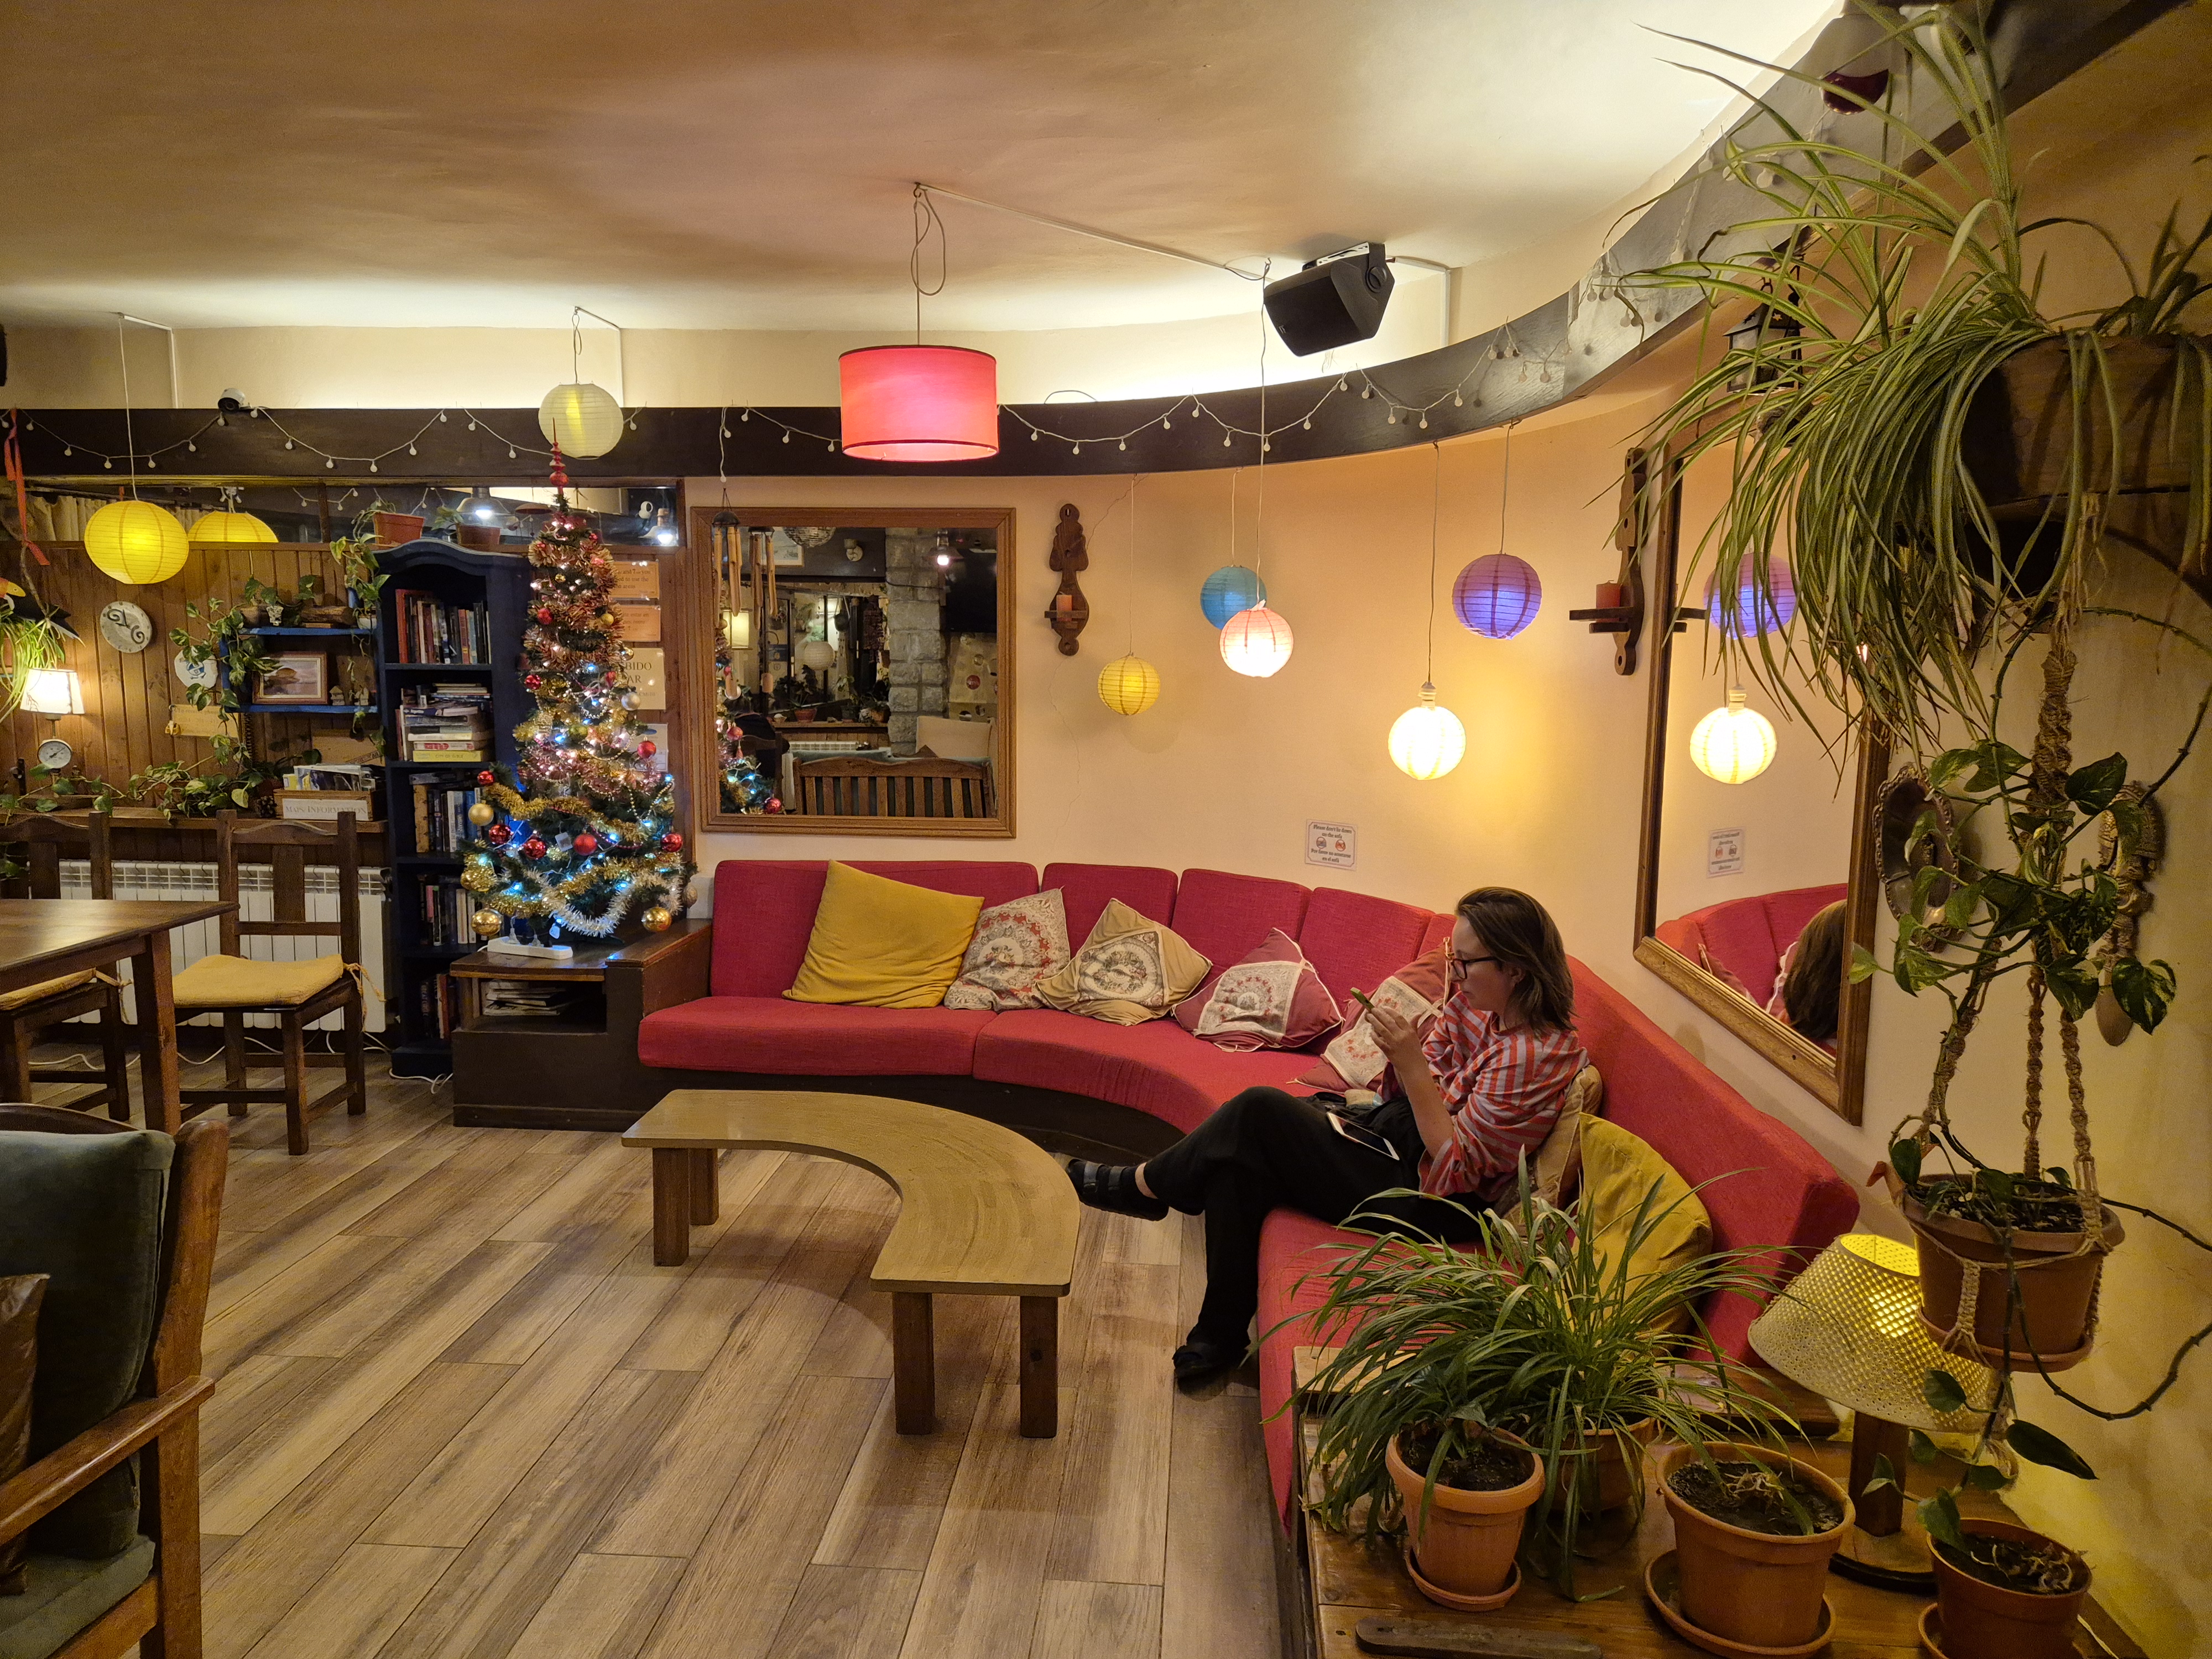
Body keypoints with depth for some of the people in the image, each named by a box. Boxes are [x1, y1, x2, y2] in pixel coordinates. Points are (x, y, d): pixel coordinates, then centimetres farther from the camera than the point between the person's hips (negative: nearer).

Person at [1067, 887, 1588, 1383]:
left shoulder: (1534, 1055, -24)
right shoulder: (1477, 1001, 2)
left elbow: (1454, 1169, -24)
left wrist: (1411, 1062, -28)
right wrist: (1397, 1052, -11)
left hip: (1429, 1204, -9)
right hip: (1395, 1138, 9)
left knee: (1259, 1113, -16)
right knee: (1239, 1158, -9)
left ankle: (1142, 1185, 8)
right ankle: (1220, 1334, 0)